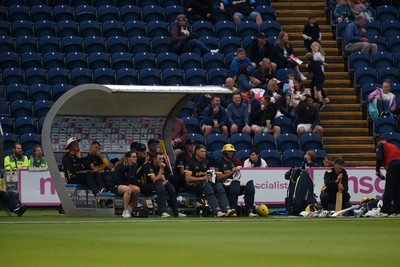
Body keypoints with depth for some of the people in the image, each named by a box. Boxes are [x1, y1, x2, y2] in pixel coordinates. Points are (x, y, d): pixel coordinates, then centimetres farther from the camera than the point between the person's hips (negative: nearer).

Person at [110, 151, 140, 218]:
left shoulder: (134, 167, 5)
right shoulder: (121, 166, -15)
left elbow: (133, 180, 15)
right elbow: (116, 180, -17)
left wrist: (131, 184, -6)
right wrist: (128, 184, -16)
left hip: (128, 185, 7)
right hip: (115, 186, -7)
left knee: (137, 189, -25)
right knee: (128, 189, -38)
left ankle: (131, 208, -9)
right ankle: (125, 212, -34)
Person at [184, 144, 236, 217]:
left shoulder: (205, 162, 19)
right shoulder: (190, 162, -5)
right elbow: (187, 178, -14)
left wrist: (209, 176, 3)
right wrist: (202, 178, -13)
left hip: (205, 183, 7)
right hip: (193, 185, -7)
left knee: (219, 185, -21)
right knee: (207, 186, -36)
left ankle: (227, 209, -38)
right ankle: (217, 211, -49)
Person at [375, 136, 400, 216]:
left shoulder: (381, 145, 14)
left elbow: (379, 158, -3)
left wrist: (377, 170, 6)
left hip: (392, 165, -6)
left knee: (388, 189, -6)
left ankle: (386, 210, -12)